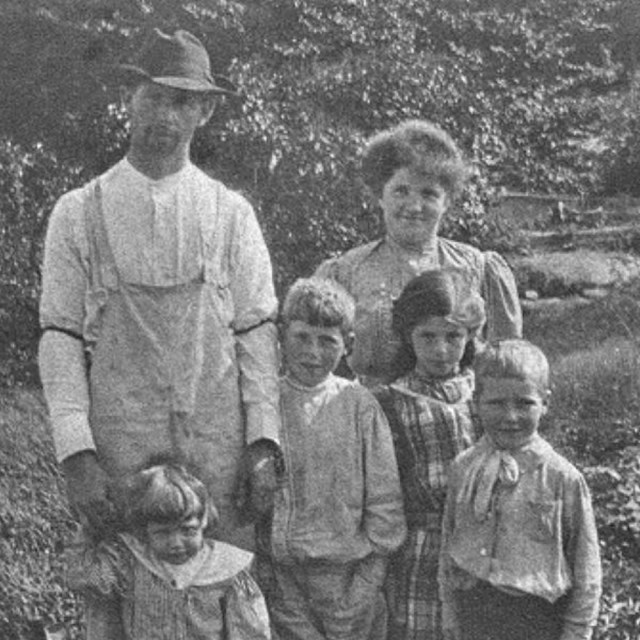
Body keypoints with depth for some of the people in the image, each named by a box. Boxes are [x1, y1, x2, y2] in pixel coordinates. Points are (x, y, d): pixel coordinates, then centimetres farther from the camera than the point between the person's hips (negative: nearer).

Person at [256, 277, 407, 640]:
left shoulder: (360, 406, -1)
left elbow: (386, 503, 1)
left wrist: (366, 583, -4)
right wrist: (264, 576, -4)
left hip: (348, 569, 0)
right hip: (282, 571, 0)